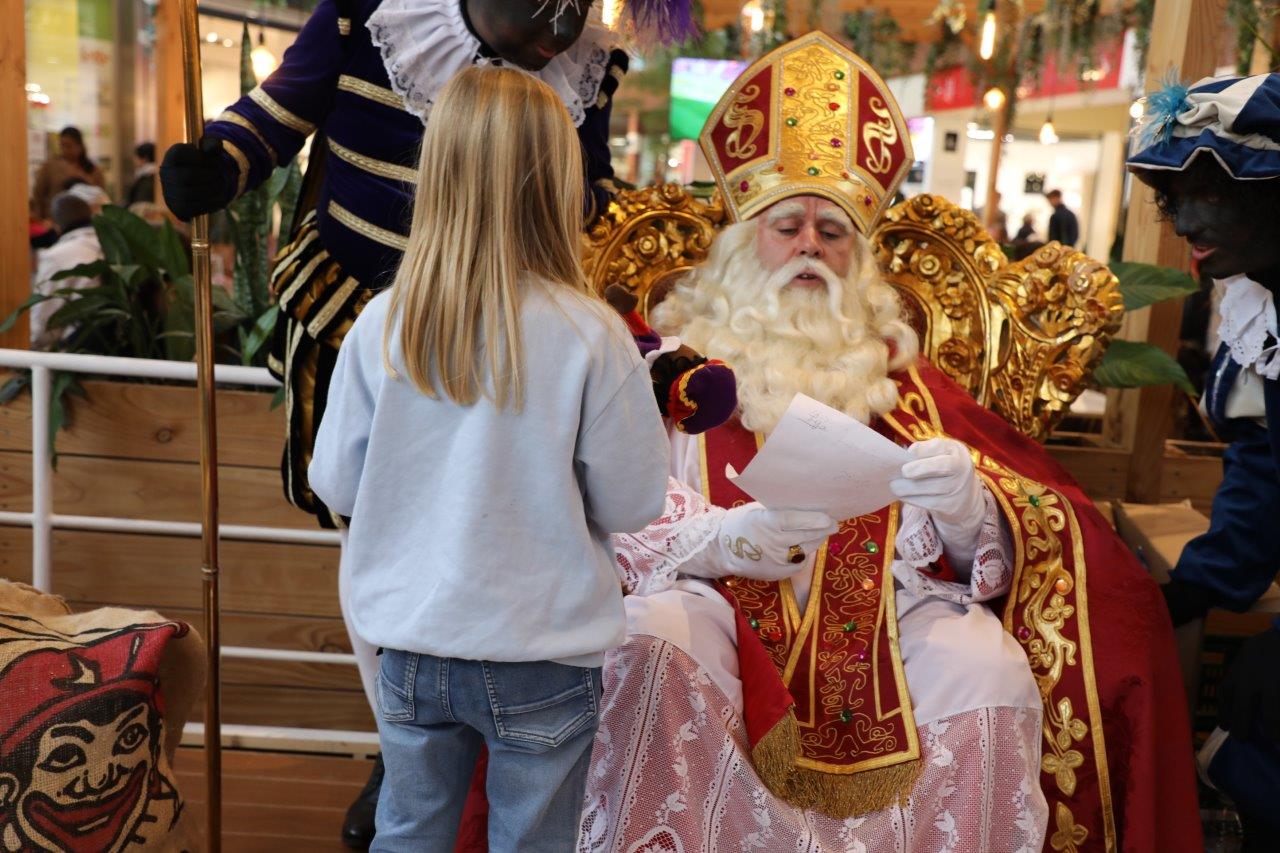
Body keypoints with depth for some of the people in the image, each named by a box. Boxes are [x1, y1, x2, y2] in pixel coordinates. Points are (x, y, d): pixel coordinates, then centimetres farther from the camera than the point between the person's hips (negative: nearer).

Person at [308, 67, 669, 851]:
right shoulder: (589, 336, -19)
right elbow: (634, 501, -10)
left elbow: (335, 483, -1)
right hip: (542, 654, -2)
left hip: (412, 645, 3)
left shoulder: (382, 325, -11)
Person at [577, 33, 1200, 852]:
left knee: (994, 677, -25)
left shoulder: (900, 374, 16)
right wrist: (724, 536, -18)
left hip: (889, 606, 2)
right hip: (719, 596, -1)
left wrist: (967, 503, -15)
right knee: (653, 645, -31)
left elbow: (980, 548, 10)